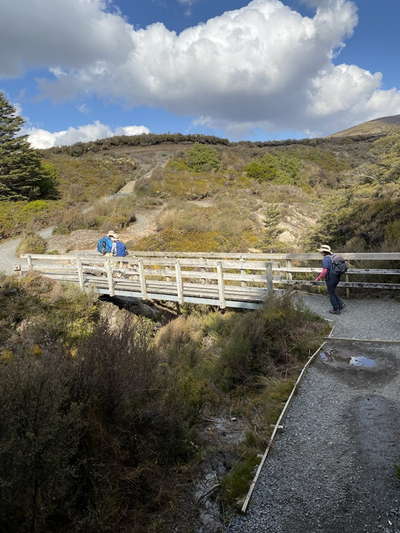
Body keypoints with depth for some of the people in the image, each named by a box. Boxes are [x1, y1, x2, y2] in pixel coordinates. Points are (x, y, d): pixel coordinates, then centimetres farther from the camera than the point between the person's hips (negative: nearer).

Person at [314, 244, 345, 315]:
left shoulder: (326, 258, -18)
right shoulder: (333, 257, 10)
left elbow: (325, 271, -26)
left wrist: (318, 278, -15)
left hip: (330, 279, -8)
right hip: (336, 277, 8)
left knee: (331, 294, 7)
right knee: (332, 292, 24)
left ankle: (336, 310, 16)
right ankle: (340, 304, 20)